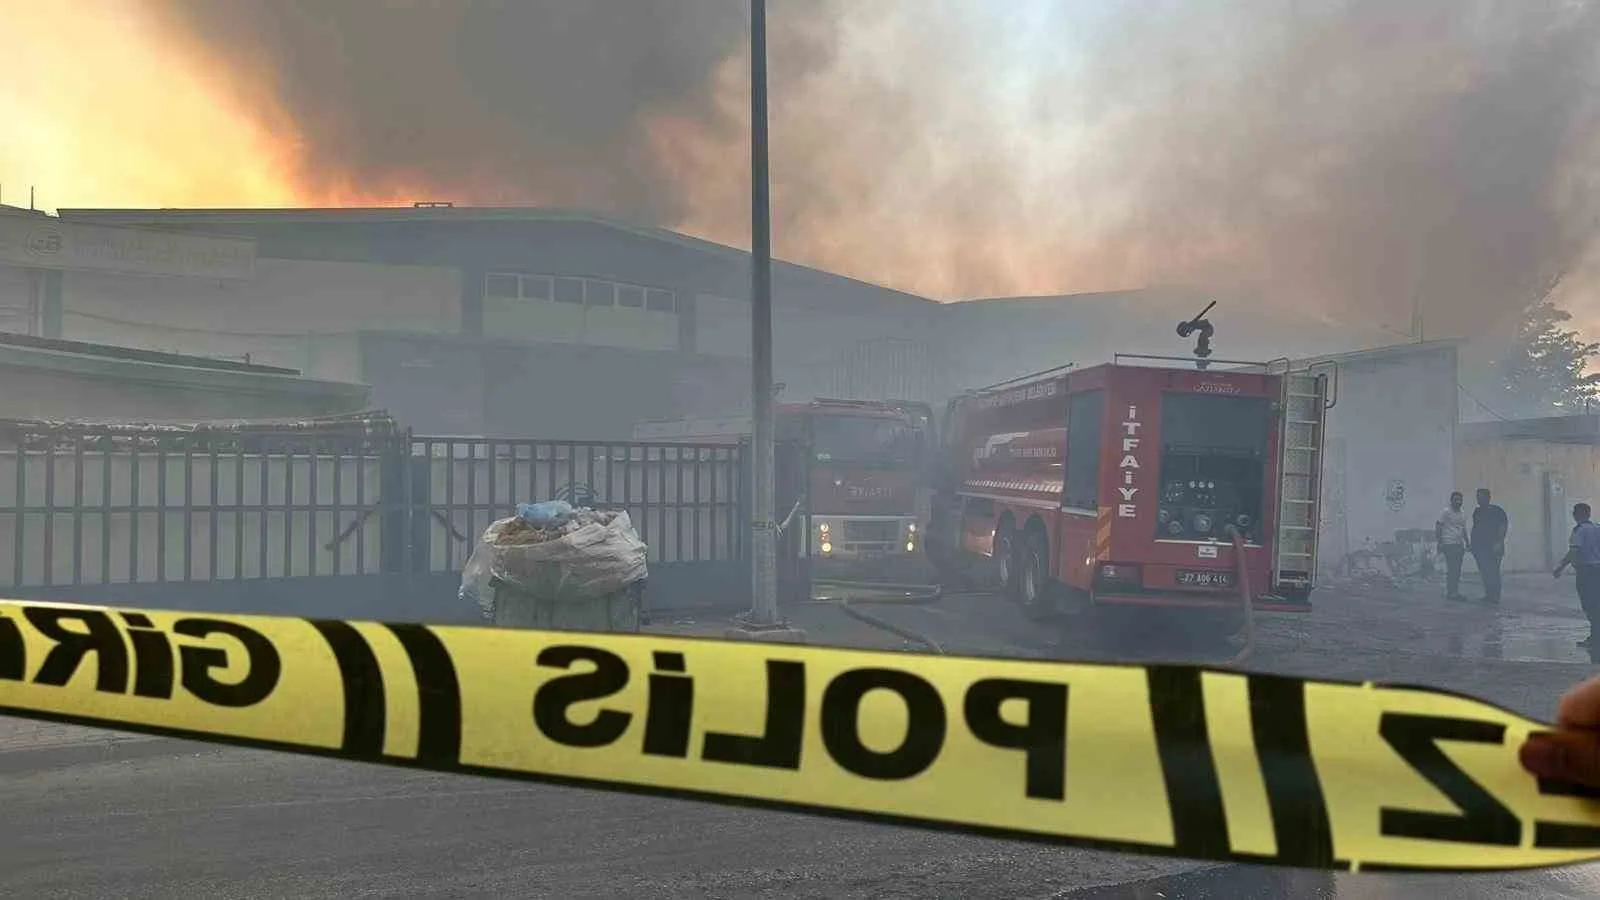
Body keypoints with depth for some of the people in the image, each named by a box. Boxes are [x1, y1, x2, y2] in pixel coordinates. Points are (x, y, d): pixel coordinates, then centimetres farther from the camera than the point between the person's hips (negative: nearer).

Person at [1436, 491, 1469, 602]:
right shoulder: (1446, 512, -5)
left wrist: (1467, 543, 19)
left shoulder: (1463, 514, 17)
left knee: (1457, 570, 6)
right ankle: (1450, 593, -7)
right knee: (1452, 569, -10)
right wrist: (1439, 542, -13)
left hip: (1459, 545, 7)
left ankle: (1455, 592, 11)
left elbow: (1464, 530, 24)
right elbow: (1438, 527, -7)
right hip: (1449, 544, -7)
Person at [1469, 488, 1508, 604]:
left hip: (1492, 547, -7)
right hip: (1479, 547, 7)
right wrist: (1471, 543, 18)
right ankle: (1488, 595, 9)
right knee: (1484, 572, 5)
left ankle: (1495, 597, -8)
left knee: (1492, 572, -10)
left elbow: (1503, 526, -10)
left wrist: (1499, 543, -19)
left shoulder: (1497, 511, -2)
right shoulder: (1477, 512, 18)